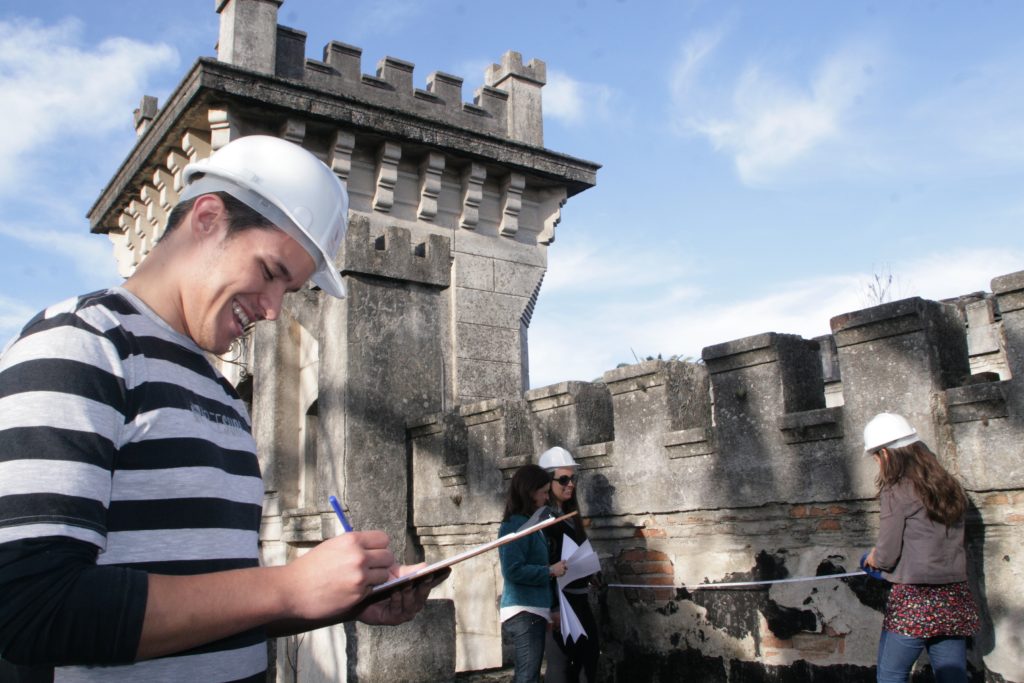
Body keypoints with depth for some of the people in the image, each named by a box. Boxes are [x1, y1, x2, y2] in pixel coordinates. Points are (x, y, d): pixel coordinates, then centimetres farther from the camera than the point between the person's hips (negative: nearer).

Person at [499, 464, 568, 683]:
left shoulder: (529, 523, 14)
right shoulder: (516, 525, -14)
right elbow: (513, 571, -22)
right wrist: (550, 571, -16)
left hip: (533, 611, 10)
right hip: (524, 612, -10)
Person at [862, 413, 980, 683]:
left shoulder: (896, 491, -10)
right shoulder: (949, 486, 11)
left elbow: (886, 556, -12)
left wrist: (873, 558, 10)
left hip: (912, 601, -7)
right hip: (955, 599, 7)